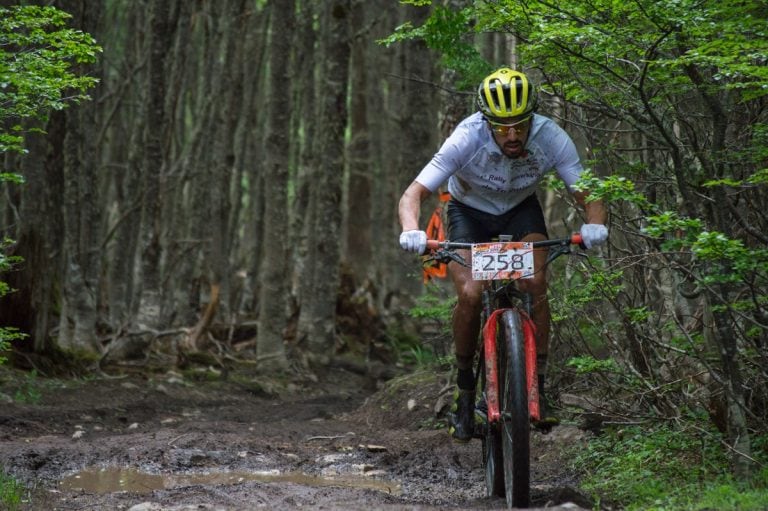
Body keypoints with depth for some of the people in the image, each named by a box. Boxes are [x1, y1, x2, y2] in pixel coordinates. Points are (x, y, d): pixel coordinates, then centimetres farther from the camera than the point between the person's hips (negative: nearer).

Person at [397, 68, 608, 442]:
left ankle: (538, 384, -10)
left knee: (534, 284, -24)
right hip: (469, 211, -1)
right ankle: (465, 389, -1)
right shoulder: (467, 140, -33)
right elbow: (413, 194, -33)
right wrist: (412, 232, -53)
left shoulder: (550, 138, -29)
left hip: (521, 210, 1)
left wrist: (594, 225, -49)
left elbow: (588, 194, -26)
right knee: (470, 295, -23)